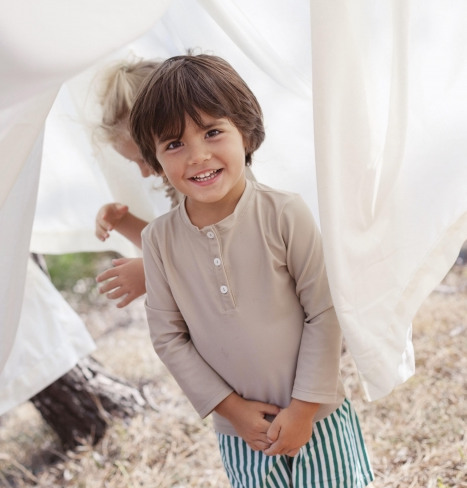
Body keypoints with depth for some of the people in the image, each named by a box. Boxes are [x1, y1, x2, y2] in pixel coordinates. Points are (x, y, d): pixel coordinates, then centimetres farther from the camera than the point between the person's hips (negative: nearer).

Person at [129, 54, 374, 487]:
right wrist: (230, 407, -7)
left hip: (317, 418, -2)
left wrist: (304, 407, -11)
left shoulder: (285, 214, -17)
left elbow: (324, 313, -12)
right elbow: (168, 337, -3)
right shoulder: (159, 239, -8)